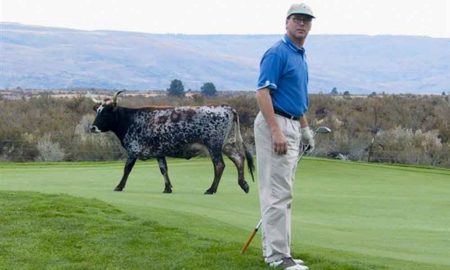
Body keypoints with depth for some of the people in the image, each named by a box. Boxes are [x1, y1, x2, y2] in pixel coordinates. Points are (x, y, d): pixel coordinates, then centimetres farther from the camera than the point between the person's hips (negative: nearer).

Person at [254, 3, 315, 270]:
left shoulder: (300, 56, 17)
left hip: (291, 127, 10)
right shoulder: (277, 53, -13)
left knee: (282, 193, 11)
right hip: (275, 125, -10)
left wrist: (305, 128, 23)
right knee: (278, 192, -10)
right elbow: (262, 92, -20)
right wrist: (276, 131, -25)